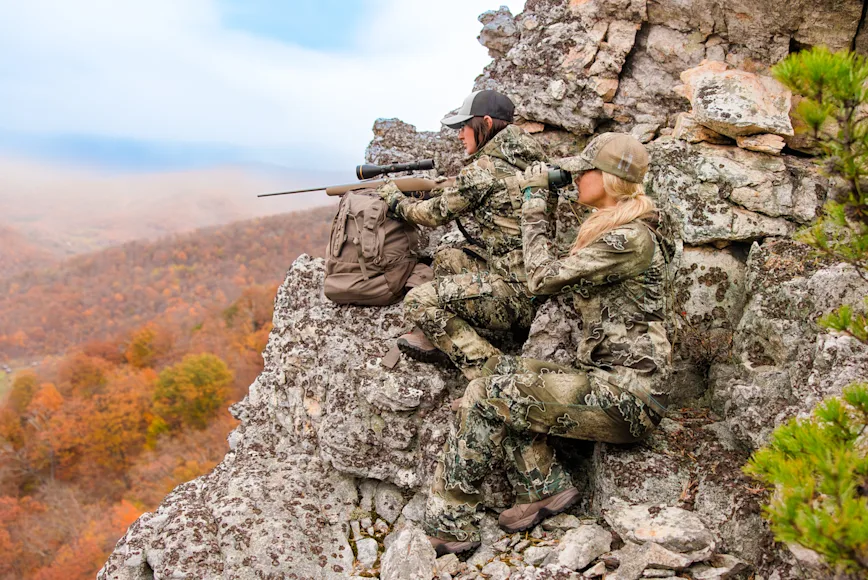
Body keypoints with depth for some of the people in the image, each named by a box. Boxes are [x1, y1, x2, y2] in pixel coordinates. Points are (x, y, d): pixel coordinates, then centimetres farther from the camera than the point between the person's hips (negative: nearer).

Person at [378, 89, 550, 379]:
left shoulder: (483, 171, -14)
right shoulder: (528, 159, 12)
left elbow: (436, 214, 1)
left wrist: (395, 198, 18)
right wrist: (438, 189, 24)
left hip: (520, 291, -10)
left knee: (419, 301, -8)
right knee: (446, 259, 23)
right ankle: (435, 340, 20)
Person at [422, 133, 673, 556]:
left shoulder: (630, 239, -17)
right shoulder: (611, 229, 14)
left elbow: (545, 278, -17)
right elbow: (562, 272, 22)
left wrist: (534, 204, -6)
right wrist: (544, 204, 14)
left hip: (627, 396, -10)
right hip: (607, 381, 10)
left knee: (488, 397, -17)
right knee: (498, 372, -1)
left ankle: (446, 527, -5)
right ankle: (545, 488, 1)